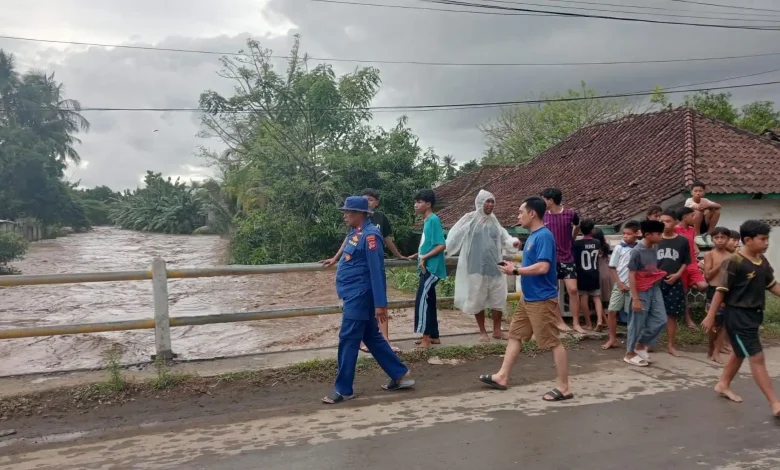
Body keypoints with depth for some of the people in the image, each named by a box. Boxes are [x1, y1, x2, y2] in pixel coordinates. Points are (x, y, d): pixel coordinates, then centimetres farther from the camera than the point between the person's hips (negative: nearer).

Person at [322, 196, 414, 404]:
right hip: (354, 295, 10)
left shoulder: (369, 235, -18)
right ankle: (400, 375, 24)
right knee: (372, 338, 15)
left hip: (360, 296, -10)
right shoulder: (356, 233, 11)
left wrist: (380, 304, -23)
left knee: (348, 340, -3)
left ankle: (343, 390, 8)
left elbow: (377, 271, -21)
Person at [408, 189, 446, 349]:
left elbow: (442, 245, -20)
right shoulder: (426, 221, 15)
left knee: (422, 300, -11)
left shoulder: (434, 219, -13)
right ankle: (434, 336, 19)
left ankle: (426, 338, -7)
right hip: (427, 268, 10)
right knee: (429, 301, 12)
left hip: (432, 268, -10)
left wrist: (425, 257, -20)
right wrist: (419, 255, 16)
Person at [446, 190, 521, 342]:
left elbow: (503, 237, 10)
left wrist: (513, 242, -10)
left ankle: (497, 330, 21)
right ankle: (483, 332, 17)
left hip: (494, 266, 4)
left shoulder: (494, 221, 9)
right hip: (477, 267, -4)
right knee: (478, 299, 4)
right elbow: (454, 236, -4)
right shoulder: (470, 219, -4)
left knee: (498, 299, 7)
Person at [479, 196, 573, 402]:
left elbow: (542, 267, -28)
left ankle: (564, 388, 7)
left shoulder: (544, 236, -19)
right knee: (515, 335, 14)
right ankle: (502, 377, 23)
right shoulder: (533, 236, 12)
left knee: (553, 342, -2)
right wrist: (516, 267, 5)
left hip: (542, 299, -10)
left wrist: (515, 271, -19)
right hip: (528, 299, 11)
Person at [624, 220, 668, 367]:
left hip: (655, 289, 7)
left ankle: (641, 345, 23)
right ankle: (630, 353, 17)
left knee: (660, 320, 7)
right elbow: (631, 275, -18)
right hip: (642, 292, -7)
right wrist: (635, 298, -19)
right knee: (637, 323, 2)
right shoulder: (637, 251, -19)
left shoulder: (655, 248, 3)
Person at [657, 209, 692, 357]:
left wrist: (677, 274, -8)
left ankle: (670, 345, 17)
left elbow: (686, 262, 6)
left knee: (672, 314, 6)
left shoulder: (682, 241, 1)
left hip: (674, 282, 0)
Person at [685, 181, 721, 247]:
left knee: (717, 211, -12)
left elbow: (718, 206, -17)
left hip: (702, 225, 5)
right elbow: (698, 207, -37)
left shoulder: (704, 200, -2)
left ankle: (707, 235, -5)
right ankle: (697, 236, -18)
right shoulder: (689, 201, -16)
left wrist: (708, 205, -35)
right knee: (699, 211, -32)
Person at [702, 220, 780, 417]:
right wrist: (710, 316, -15)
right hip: (738, 315, -9)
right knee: (757, 358, -7)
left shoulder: (763, 261, 5)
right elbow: (721, 290, -17)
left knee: (740, 352, 22)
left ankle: (723, 385, 40)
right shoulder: (734, 262, -19)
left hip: (754, 313, 9)